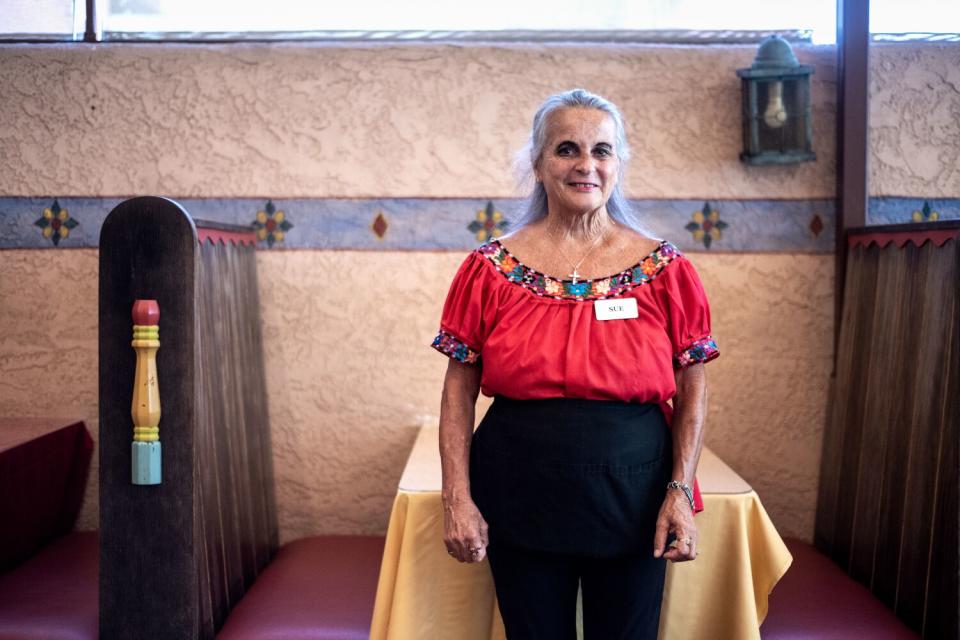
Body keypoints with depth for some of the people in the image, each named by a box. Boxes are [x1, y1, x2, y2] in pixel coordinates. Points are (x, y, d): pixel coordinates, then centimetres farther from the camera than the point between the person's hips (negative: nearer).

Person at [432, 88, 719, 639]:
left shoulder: (664, 269, -2)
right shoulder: (491, 269, -2)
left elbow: (692, 389, 2)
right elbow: (459, 390, 0)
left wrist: (681, 491, -8)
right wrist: (457, 499, -7)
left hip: (632, 501, 0)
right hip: (520, 502, 0)